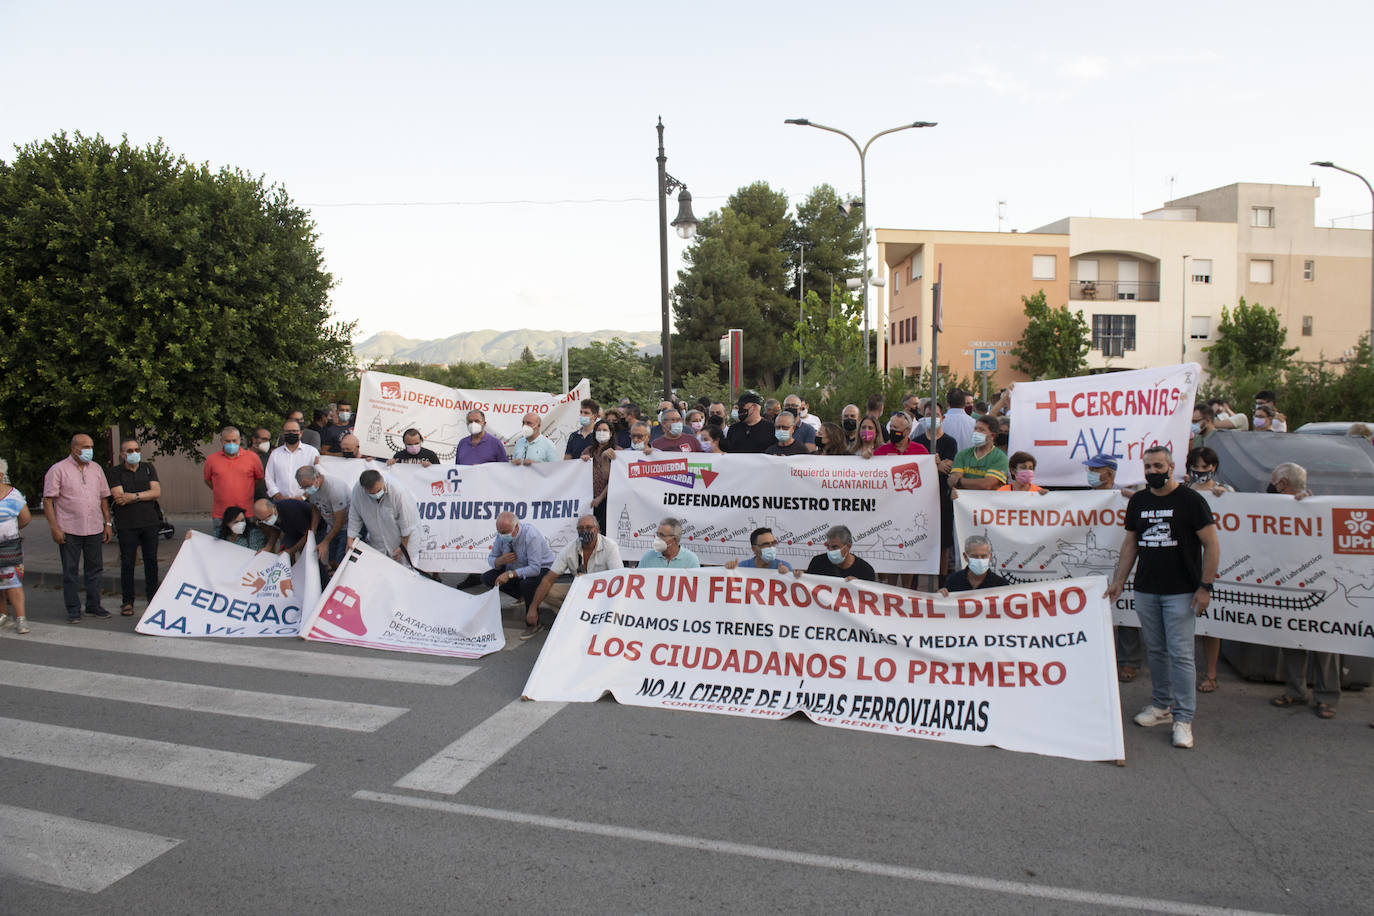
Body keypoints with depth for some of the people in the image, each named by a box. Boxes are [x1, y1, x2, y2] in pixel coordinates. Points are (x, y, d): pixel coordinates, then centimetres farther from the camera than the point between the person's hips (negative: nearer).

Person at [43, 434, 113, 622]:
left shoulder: (95, 469, 12)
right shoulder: (58, 470, -4)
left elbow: (103, 497, 17)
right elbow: (48, 500, -7)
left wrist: (108, 523, 11)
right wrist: (54, 527, -13)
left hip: (94, 529, 5)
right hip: (69, 530, -4)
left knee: (95, 569, 9)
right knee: (70, 571, 3)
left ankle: (93, 606, 19)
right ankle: (73, 610, 11)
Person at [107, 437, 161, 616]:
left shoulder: (148, 468, 11)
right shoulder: (114, 472, 3)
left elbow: (157, 492, -1)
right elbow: (119, 498, -10)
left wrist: (134, 496, -10)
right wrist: (145, 495, -6)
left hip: (150, 522, 2)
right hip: (127, 525, -2)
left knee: (151, 561, 6)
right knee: (127, 563, -1)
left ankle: (153, 598, 16)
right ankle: (127, 602, 6)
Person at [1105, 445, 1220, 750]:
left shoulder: (1190, 500, -5)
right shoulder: (1138, 501, 10)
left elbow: (1211, 545, -5)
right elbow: (1130, 544, 16)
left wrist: (1205, 586, -10)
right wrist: (1118, 581, 10)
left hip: (1181, 592, -5)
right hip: (1145, 590, 5)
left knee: (1181, 654, -5)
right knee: (1155, 650, 11)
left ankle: (1183, 719, 1)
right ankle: (1161, 706, 23)